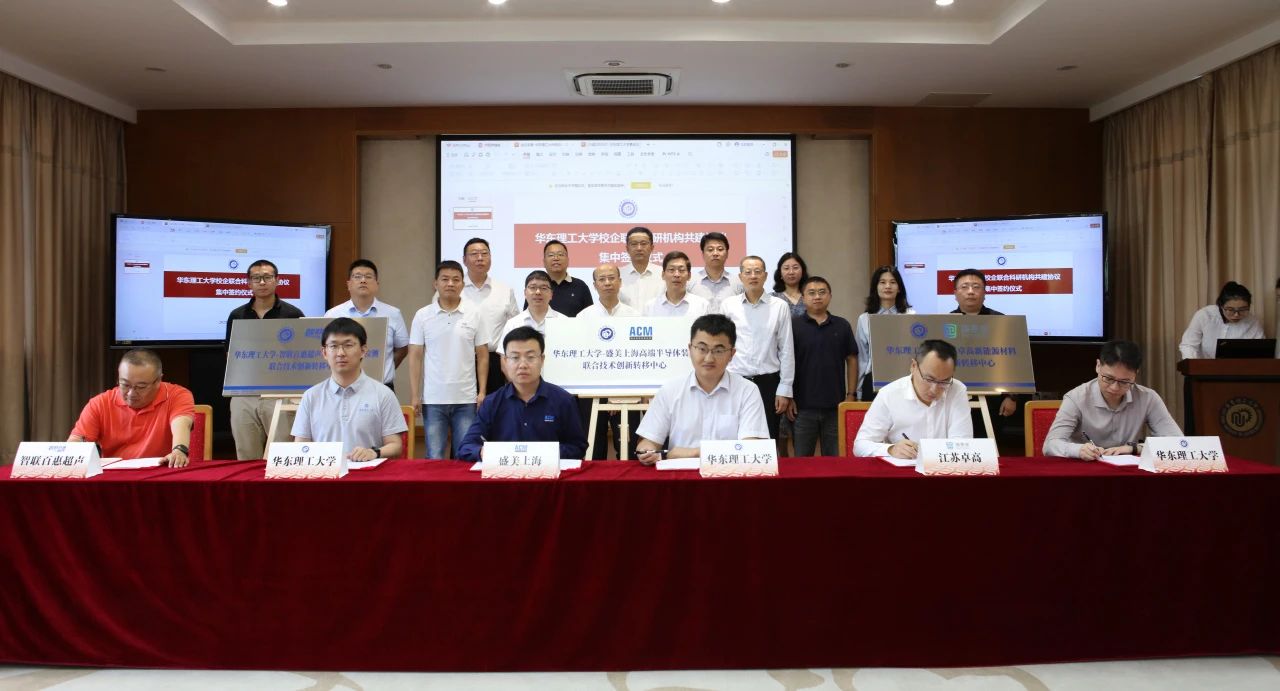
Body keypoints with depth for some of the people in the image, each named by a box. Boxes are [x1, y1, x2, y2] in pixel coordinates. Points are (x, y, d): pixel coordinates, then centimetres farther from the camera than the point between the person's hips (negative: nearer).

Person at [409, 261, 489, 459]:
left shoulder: (474, 313, 1)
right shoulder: (422, 315, 1)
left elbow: (482, 356, 4)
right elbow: (415, 357, 2)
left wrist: (482, 392, -2)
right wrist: (415, 395, -2)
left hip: (466, 399, 0)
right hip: (433, 399, 0)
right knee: (434, 458, 6)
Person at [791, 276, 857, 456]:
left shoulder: (842, 326, 6)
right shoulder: (793, 325, -1)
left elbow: (852, 360, 9)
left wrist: (850, 394, 4)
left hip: (836, 405, 2)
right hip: (803, 405, -2)